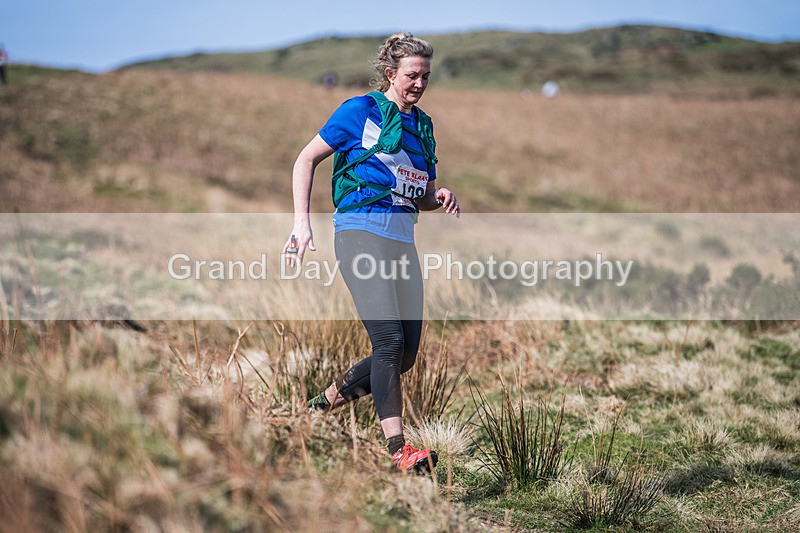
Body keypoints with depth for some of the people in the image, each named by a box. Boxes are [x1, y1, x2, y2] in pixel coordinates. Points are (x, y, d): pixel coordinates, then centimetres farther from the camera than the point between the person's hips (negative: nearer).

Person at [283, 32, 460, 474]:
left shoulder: (423, 126, 19)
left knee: (405, 356, 2)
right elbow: (306, 159, 2)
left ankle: (320, 405, 21)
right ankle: (397, 448, -21)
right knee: (390, 342, -20)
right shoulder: (361, 110, -1)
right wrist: (301, 222, -8)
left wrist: (439, 198, 2)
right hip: (361, 231, -7)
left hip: (403, 241, 7)